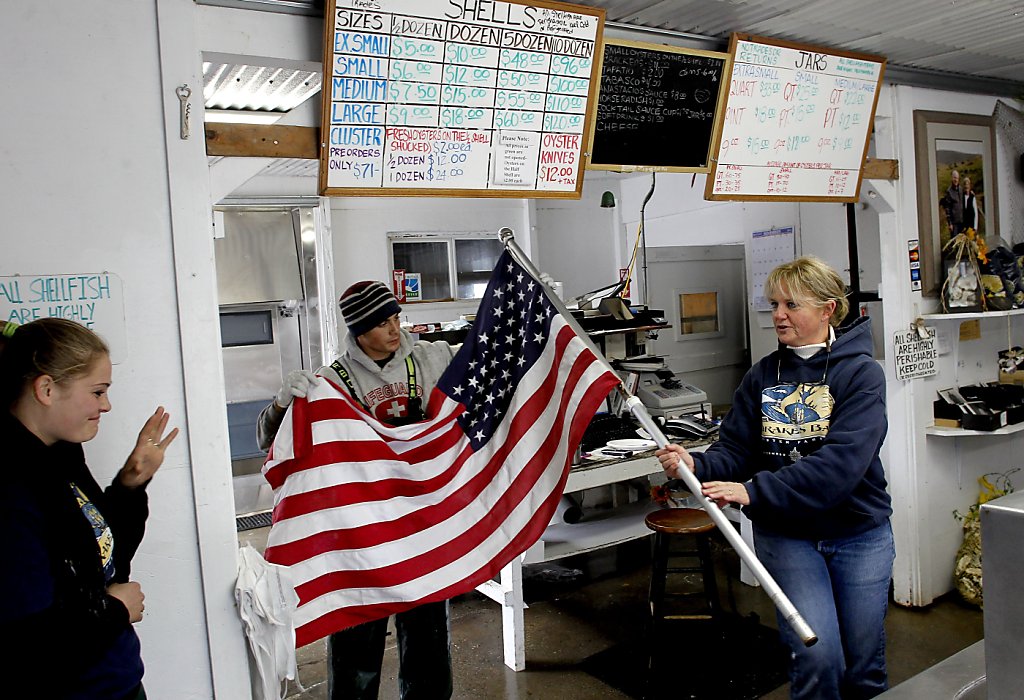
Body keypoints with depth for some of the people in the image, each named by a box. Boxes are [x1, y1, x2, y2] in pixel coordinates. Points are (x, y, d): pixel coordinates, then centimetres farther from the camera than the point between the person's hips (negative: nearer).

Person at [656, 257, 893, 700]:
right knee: (817, 656, -9)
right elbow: (735, 450, -2)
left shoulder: (860, 373, -10)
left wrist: (753, 491, -31)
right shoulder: (762, 376, 2)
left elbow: (841, 463, -23)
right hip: (785, 535, 2)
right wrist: (695, 465, -24)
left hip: (858, 534, -1)